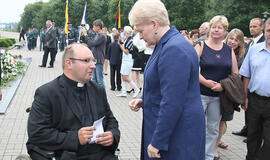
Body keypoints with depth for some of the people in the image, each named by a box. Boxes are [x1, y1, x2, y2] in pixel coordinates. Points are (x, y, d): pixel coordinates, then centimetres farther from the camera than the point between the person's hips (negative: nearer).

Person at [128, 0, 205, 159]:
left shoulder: (175, 50, -23)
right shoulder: (165, 44, 9)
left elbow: (172, 104, -26)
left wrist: (157, 142, -21)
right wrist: (144, 100, 9)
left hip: (179, 133, -10)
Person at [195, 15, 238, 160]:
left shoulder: (229, 50, 8)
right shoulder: (201, 46, -2)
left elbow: (236, 74, 8)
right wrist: (205, 81, -21)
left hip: (219, 96, 4)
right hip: (200, 94, -4)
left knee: (213, 129, 14)